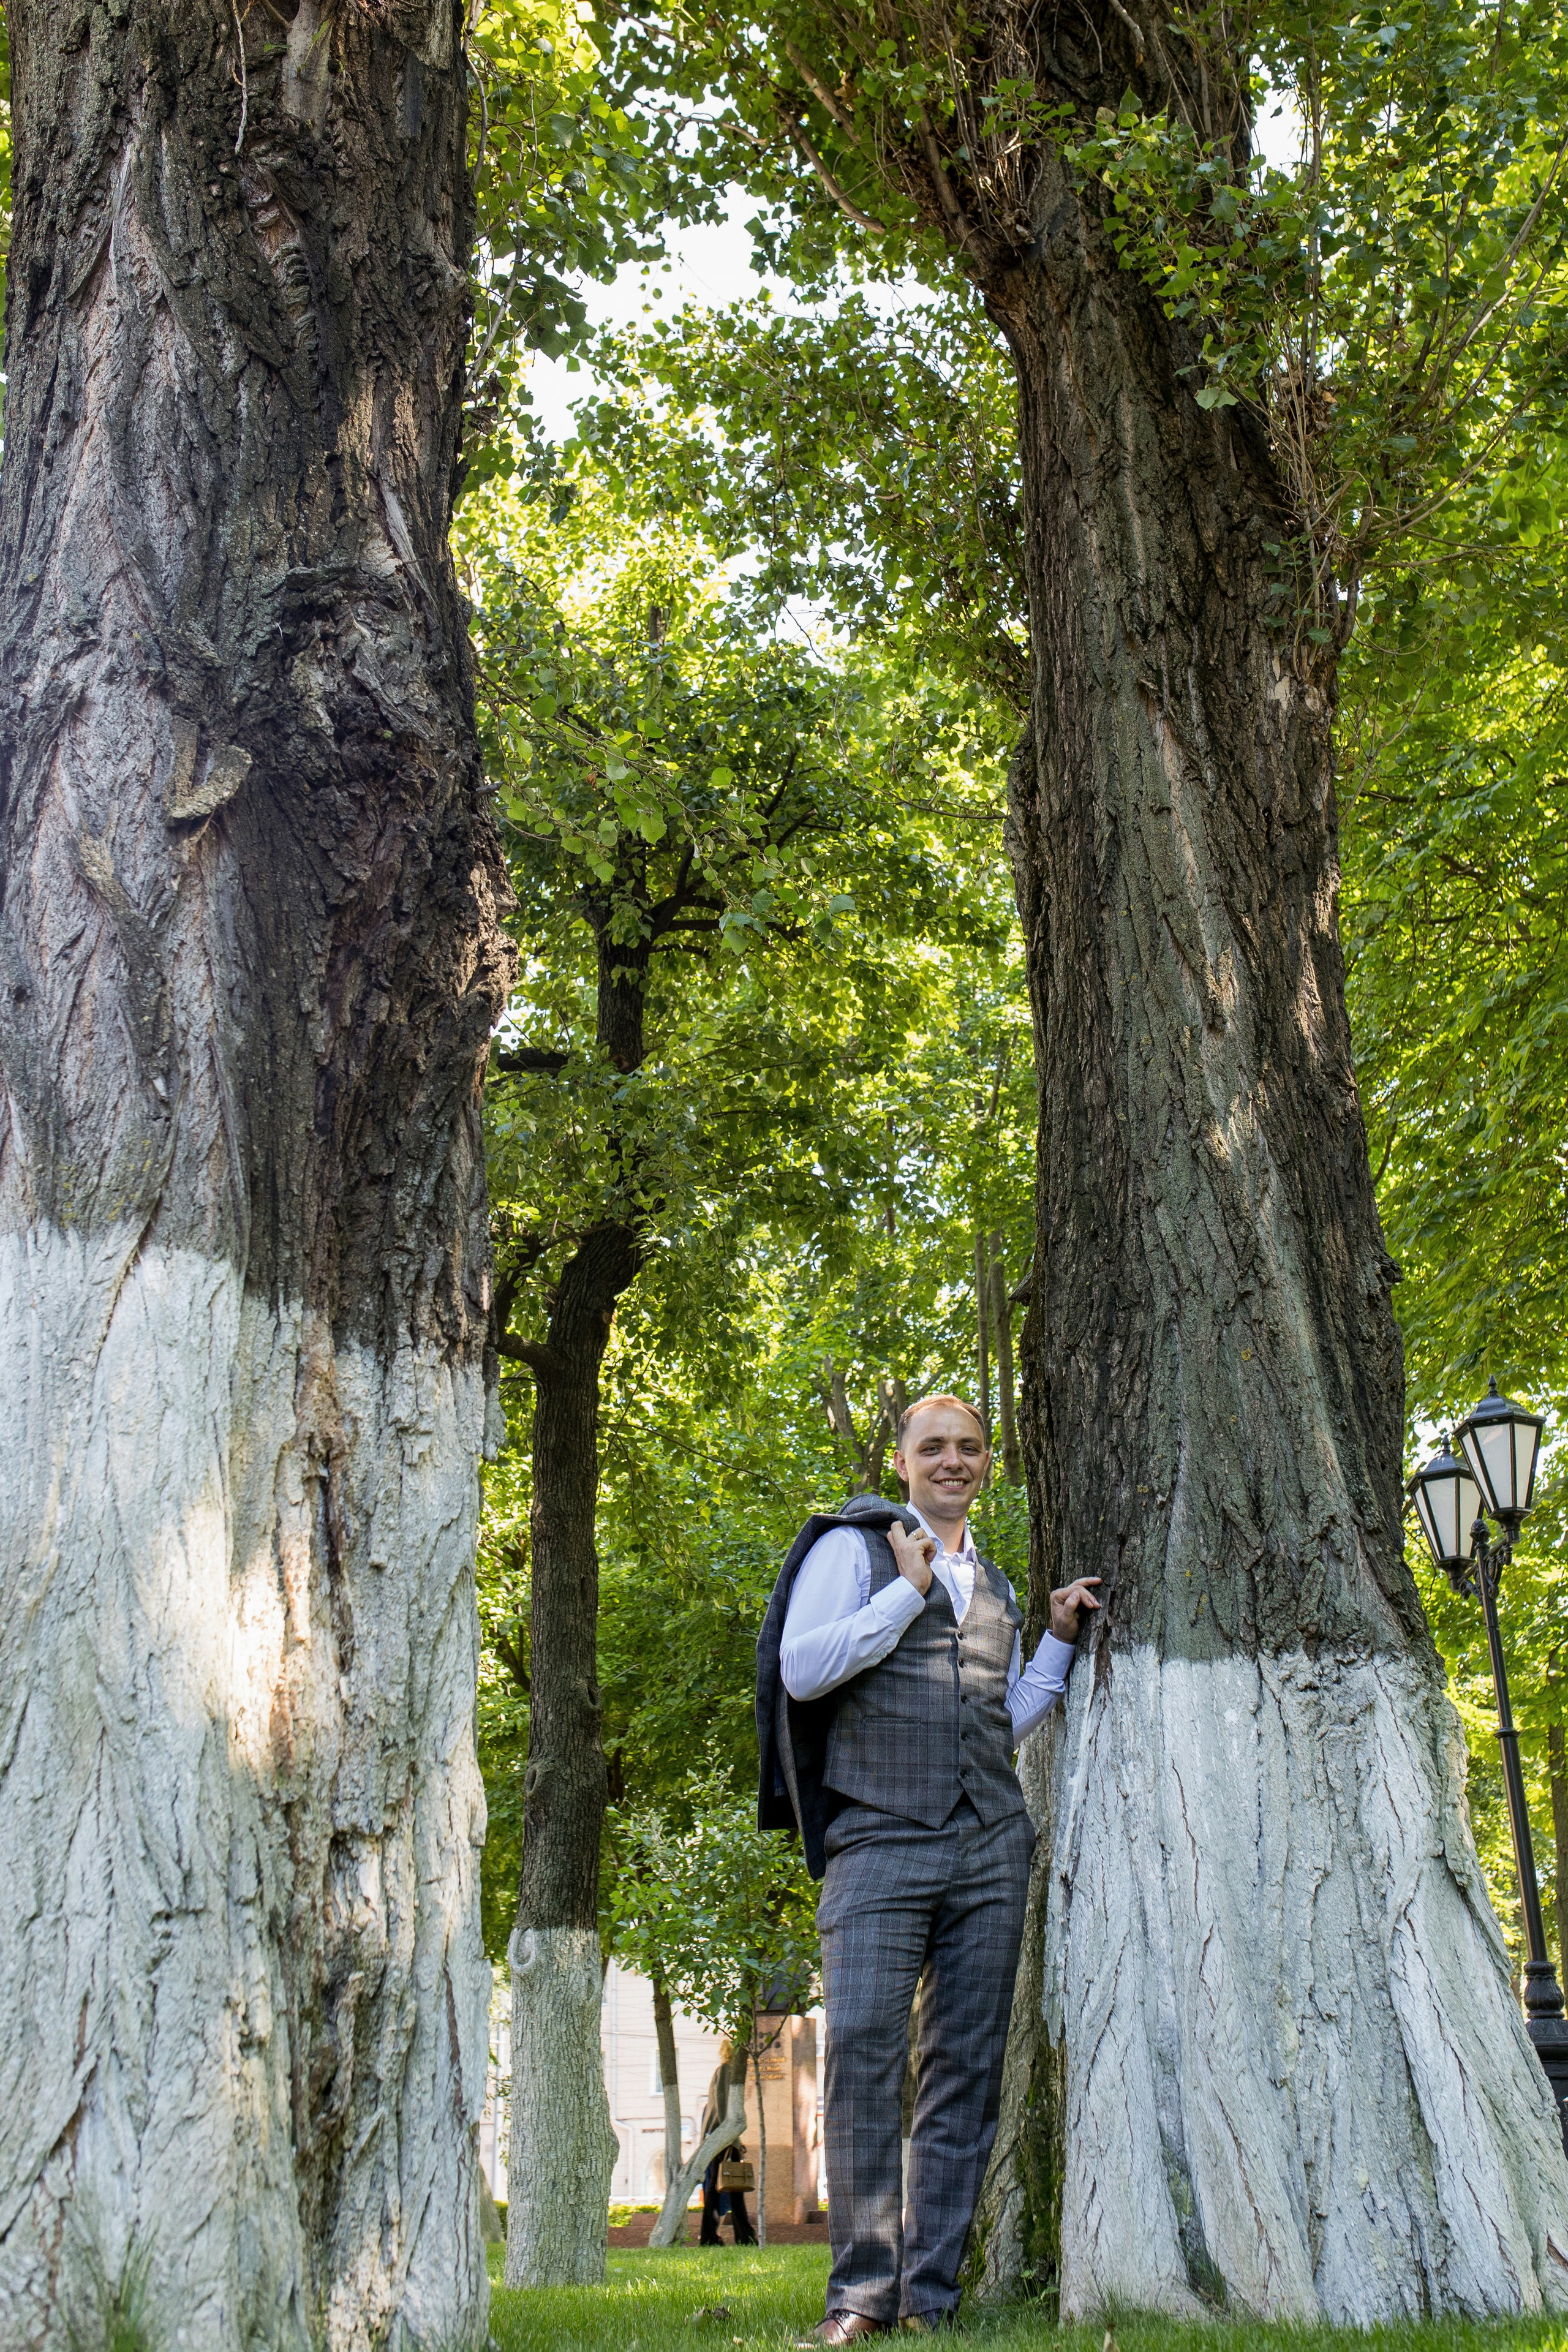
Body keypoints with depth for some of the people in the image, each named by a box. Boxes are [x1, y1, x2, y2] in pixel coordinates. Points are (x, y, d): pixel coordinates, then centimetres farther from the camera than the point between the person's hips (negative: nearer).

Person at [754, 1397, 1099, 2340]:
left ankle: (932, 2293, 9)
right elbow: (801, 1670, -8)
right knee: (864, 2050, -13)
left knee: (968, 2067, 2)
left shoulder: (994, 1584, 23)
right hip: (879, 1841, -5)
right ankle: (863, 2291, -3)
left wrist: (1059, 1641, 16)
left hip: (991, 1847, 5)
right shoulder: (853, 1545, 6)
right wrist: (907, 1590, -6)